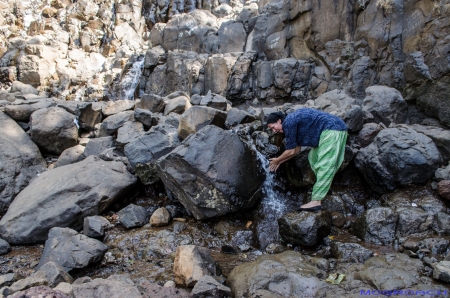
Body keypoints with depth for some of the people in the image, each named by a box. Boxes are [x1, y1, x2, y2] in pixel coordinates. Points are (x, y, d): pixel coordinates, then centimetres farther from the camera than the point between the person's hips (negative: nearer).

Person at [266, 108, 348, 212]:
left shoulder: (288, 123, -12)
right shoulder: (294, 121, 18)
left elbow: (291, 151, -8)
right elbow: (296, 149, 21)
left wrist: (277, 160, 8)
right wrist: (280, 162, 25)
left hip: (332, 130, -11)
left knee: (324, 166, -15)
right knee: (313, 157, 20)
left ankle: (316, 201, -17)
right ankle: (325, 187, 24)